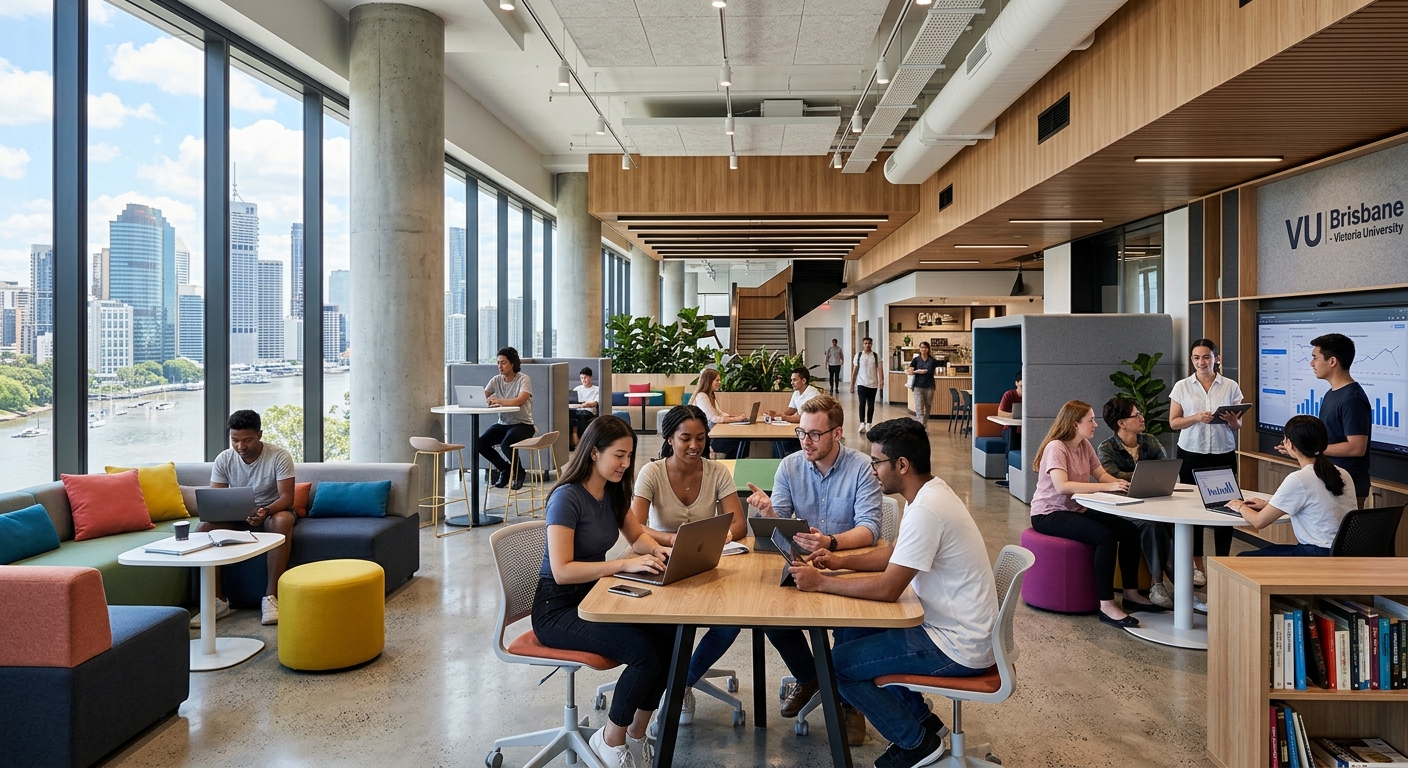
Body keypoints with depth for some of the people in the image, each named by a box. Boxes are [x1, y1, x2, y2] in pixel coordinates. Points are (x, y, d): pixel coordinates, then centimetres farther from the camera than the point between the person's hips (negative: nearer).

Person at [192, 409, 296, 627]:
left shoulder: (280, 456, -17)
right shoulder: (224, 459, -7)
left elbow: (286, 497, -22)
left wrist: (266, 511, -42)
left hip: (273, 510, -3)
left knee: (283, 520, -38)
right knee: (204, 527, -25)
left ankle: (271, 596, -34)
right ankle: (218, 600, -18)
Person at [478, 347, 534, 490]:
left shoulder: (523, 379, -9)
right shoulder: (496, 380, 7)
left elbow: (520, 400, -27)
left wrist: (499, 401, -40)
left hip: (523, 424, -6)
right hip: (503, 423, 6)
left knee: (506, 444, -32)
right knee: (481, 443, -16)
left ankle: (518, 471, 2)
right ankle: (505, 469, 10)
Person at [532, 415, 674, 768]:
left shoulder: (613, 491, 4)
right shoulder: (567, 497, -20)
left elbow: (638, 536, 15)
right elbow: (562, 571, -26)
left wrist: (658, 549, -8)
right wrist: (626, 564, -31)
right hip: (558, 609, -7)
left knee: (669, 637, -16)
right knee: (644, 651, -26)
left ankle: (636, 735, 3)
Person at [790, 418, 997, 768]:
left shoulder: (926, 510, -27)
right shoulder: (928, 493, 5)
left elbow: (888, 589, -27)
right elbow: (895, 553, 17)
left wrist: (821, 583, -17)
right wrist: (842, 562, 6)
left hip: (958, 647, -10)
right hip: (946, 622, 10)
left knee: (838, 663, -5)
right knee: (849, 631, 17)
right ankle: (921, 718, 24)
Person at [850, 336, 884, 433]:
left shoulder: (876, 356, 3)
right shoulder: (858, 355, 3)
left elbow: (879, 369, -4)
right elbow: (855, 370, 6)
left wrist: (881, 380, -20)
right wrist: (852, 383, 4)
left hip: (873, 384, 1)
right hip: (861, 384, -1)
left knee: (871, 405, 7)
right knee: (862, 403, -9)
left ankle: (868, 424, 15)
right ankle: (862, 423, -10)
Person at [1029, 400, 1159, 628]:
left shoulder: (1085, 446, 6)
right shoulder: (1056, 447, -20)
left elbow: (1102, 474, 10)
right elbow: (1062, 486, -33)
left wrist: (1121, 485, -14)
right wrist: (1107, 486, -35)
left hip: (1076, 510, 9)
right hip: (1048, 514, -9)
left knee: (1130, 530, -3)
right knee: (1105, 536, -28)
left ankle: (1131, 594, 10)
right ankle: (1106, 605, -23)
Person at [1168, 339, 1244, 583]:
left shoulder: (1231, 386, 4)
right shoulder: (1182, 387, 2)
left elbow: (1239, 425, 7)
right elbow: (1173, 422, 0)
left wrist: (1232, 419, -16)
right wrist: (1196, 418, -17)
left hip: (1223, 454, 0)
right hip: (1192, 454, 0)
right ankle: (1197, 565, 15)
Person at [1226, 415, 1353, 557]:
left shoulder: (1298, 480, -18)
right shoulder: (1343, 474, 5)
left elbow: (1259, 521, -9)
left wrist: (1240, 507, 12)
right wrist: (1268, 505, 28)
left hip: (1319, 556, -8)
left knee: (1243, 558, 7)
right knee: (1266, 550, 27)